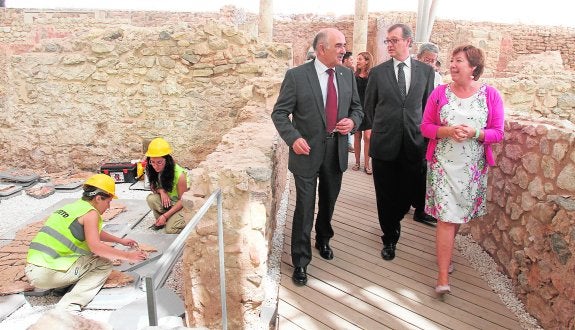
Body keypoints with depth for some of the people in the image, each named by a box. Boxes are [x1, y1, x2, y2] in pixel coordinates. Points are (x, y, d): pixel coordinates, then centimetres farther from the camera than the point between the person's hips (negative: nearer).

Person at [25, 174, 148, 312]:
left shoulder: (76, 206, 18)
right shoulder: (91, 213, -9)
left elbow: (94, 233, 35)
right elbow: (95, 246, -21)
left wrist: (121, 241, 40)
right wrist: (127, 256, -12)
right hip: (48, 272, -9)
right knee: (104, 263, 1)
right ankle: (69, 306, -16)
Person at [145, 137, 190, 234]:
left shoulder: (179, 175, -29)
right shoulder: (152, 170, -14)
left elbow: (182, 200, -19)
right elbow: (153, 187, 3)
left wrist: (165, 216, -22)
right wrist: (161, 191, -23)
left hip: (180, 205, -5)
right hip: (166, 201, 5)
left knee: (170, 230, -23)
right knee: (151, 199, -27)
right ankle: (161, 221, -1)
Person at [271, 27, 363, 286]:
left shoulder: (347, 75, 3)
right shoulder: (296, 76, -11)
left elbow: (357, 108, 13)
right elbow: (279, 113, -8)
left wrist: (352, 121, -10)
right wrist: (293, 138, -23)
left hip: (337, 152, 5)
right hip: (307, 152, -4)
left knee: (328, 203, 21)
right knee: (305, 208, -1)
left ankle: (323, 240, 48)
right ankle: (300, 262, 16)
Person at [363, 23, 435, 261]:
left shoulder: (425, 71, 4)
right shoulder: (377, 72, 1)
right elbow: (369, 107, 10)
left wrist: (423, 131, 7)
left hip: (414, 143, 1)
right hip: (384, 144, -1)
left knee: (412, 193, 7)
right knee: (386, 196, 7)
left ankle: (393, 221, 39)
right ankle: (390, 239, 27)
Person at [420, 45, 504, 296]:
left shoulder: (490, 95, -1)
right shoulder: (439, 93, -1)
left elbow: (498, 133, -2)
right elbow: (425, 127, 0)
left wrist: (473, 133, -20)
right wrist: (447, 131, -19)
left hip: (473, 167, 2)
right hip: (443, 164, -1)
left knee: (459, 214, 15)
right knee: (446, 217, -6)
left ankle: (444, 252, 41)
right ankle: (443, 277, 0)